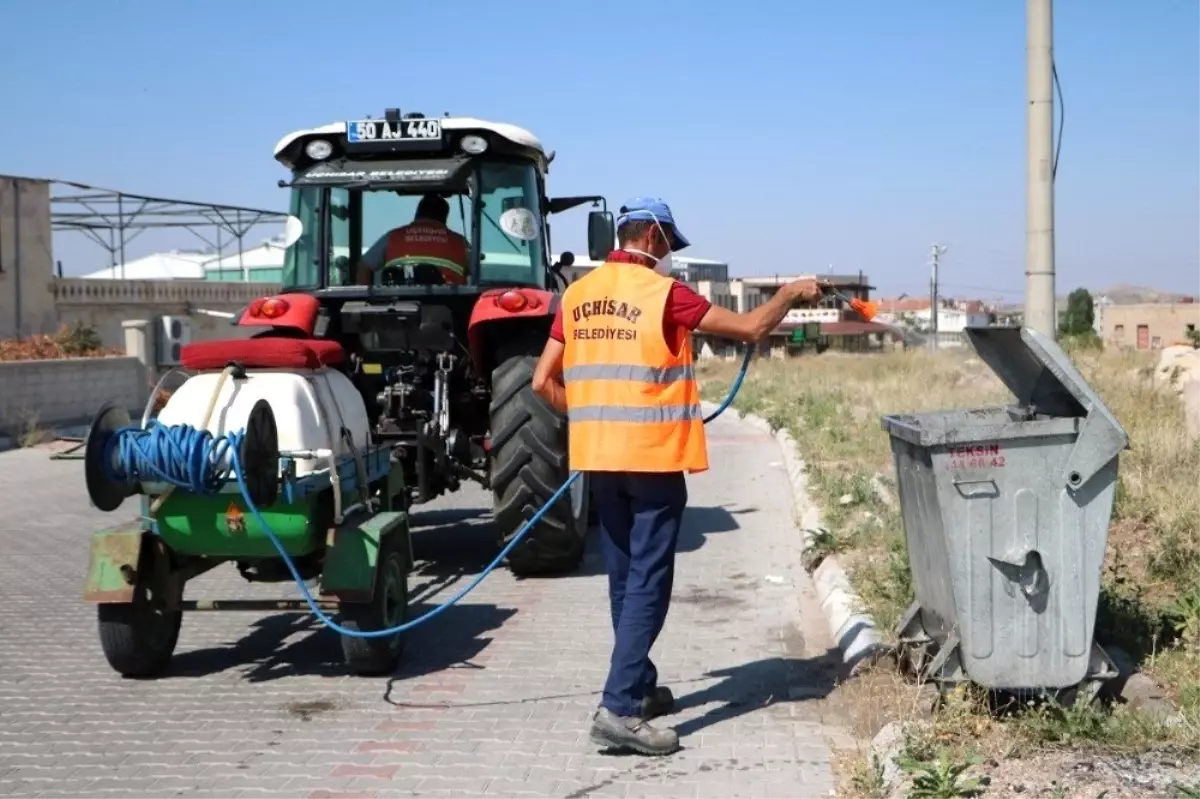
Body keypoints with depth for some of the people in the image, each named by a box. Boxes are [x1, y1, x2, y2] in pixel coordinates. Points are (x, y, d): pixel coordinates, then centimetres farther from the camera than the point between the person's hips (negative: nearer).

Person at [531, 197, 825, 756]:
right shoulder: (663, 293, -9)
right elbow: (751, 329, -6)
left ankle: (640, 687, 28)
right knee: (648, 582, -5)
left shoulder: (576, 296, 7)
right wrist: (791, 294, 12)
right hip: (653, 458, -6)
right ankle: (619, 710, -11)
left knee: (624, 577, 17)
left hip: (599, 457, 6)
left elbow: (543, 381, 6)